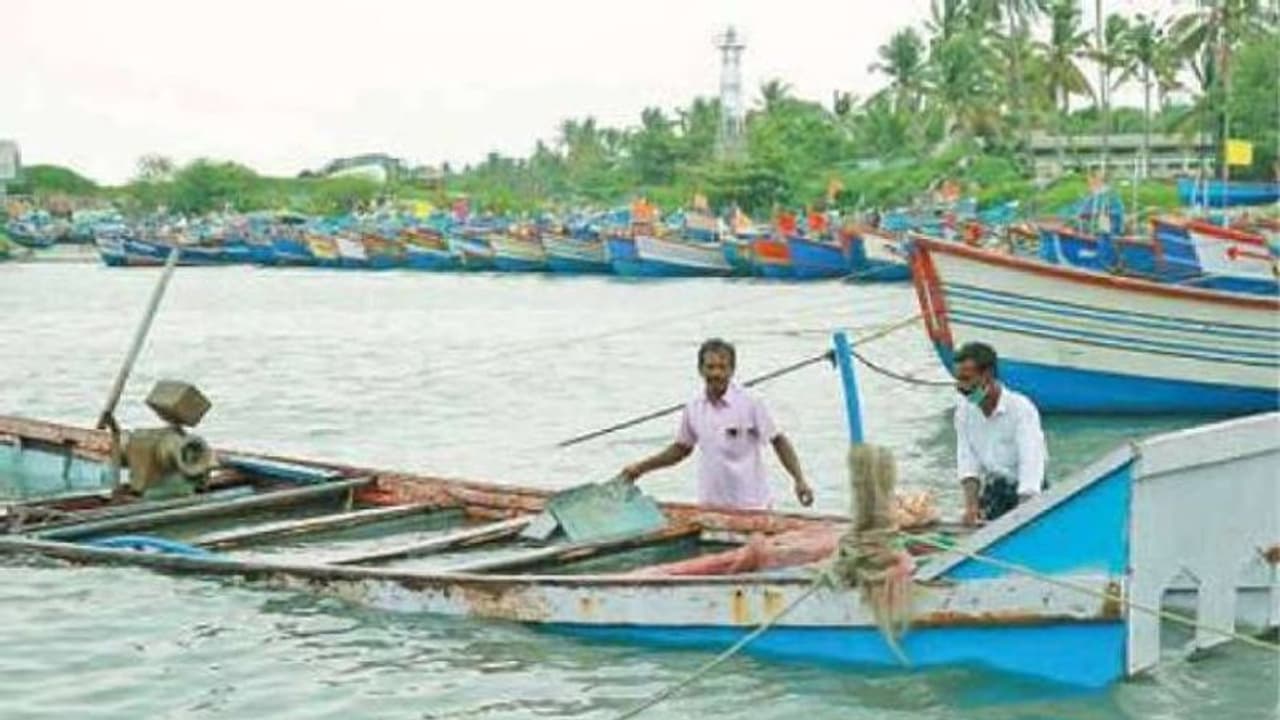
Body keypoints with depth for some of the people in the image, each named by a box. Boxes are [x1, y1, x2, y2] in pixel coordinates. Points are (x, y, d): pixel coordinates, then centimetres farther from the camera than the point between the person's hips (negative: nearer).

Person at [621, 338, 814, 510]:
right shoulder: (694, 408, 3)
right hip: (710, 505, 4)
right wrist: (641, 467, 12)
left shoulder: (749, 404, -10)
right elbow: (681, 449, 17)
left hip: (750, 506, -4)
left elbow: (778, 442, -5)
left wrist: (799, 480, -13)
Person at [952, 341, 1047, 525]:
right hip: (994, 487, 5)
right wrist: (971, 505, -17)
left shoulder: (1021, 408, -23)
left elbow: (1030, 468, -28)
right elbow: (968, 462, -3)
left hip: (1026, 490, -5)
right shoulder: (964, 410, -5)